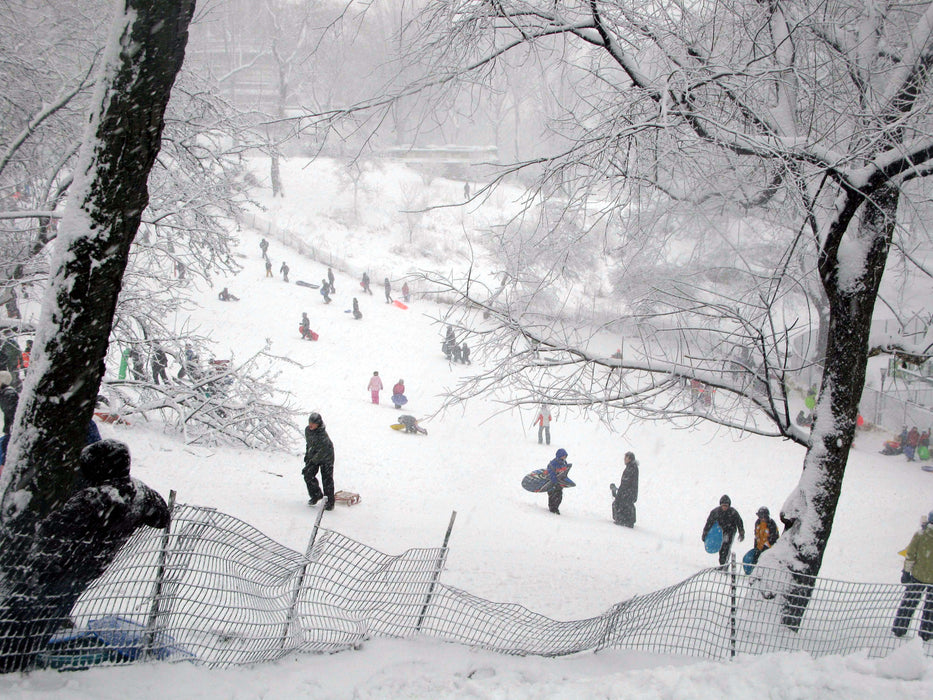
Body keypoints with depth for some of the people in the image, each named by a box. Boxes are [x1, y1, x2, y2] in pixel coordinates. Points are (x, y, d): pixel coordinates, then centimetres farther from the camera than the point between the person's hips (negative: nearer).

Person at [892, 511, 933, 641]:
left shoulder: (920, 534, -9)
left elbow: (911, 554, -7)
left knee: (909, 601, 12)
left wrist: (906, 571, 1)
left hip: (918, 576, 1)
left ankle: (899, 629, 16)